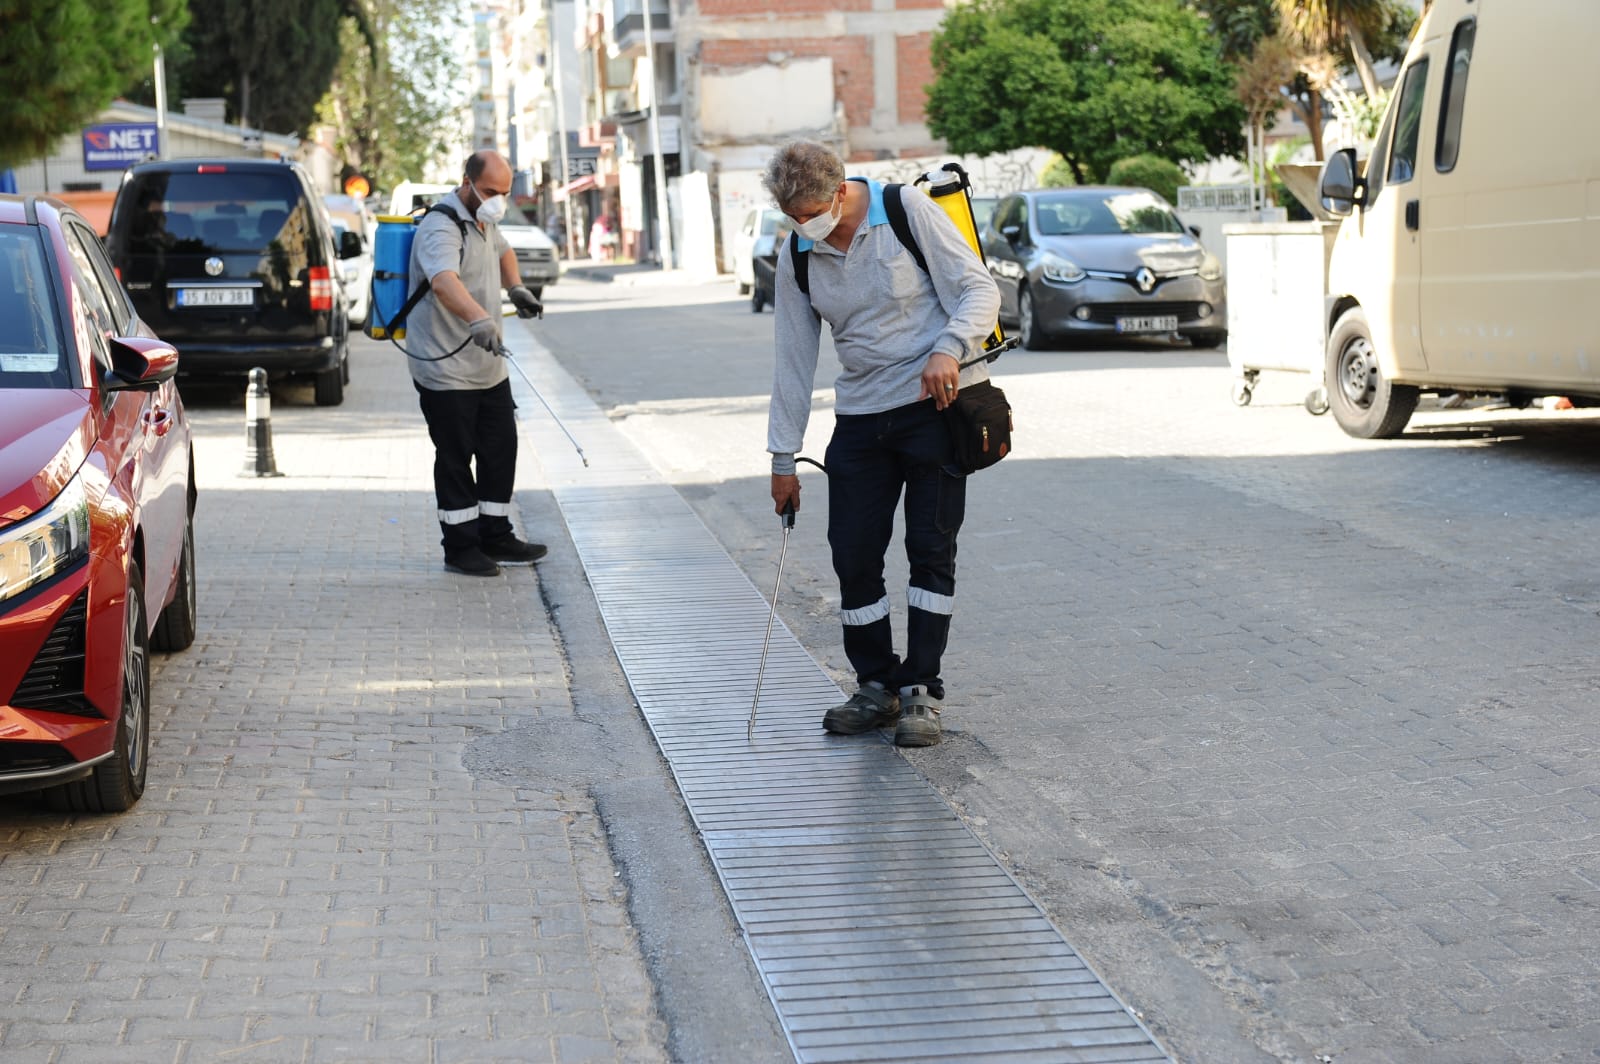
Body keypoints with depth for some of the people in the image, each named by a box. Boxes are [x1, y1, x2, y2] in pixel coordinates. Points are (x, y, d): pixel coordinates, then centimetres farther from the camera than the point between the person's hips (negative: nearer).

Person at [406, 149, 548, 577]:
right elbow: (445, 282, -42)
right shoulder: (441, 229, -21)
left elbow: (501, 250, 35)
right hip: (446, 372, -9)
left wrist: (516, 287, 16)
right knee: (455, 460, -1)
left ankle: (496, 538, 23)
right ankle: (461, 547, 8)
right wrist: (479, 319, -58)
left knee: (500, 451, 12)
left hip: (489, 366, 9)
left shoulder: (483, 221, 10)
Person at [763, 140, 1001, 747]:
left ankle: (922, 692, 2)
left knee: (931, 549, -5)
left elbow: (980, 290, -9)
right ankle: (877, 686, 15)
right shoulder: (798, 257, 4)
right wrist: (784, 456, 9)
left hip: (936, 405, -4)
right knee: (853, 555, 0)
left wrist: (949, 348, -28)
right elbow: (794, 356, 10)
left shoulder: (908, 212, -8)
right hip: (860, 417, 4)